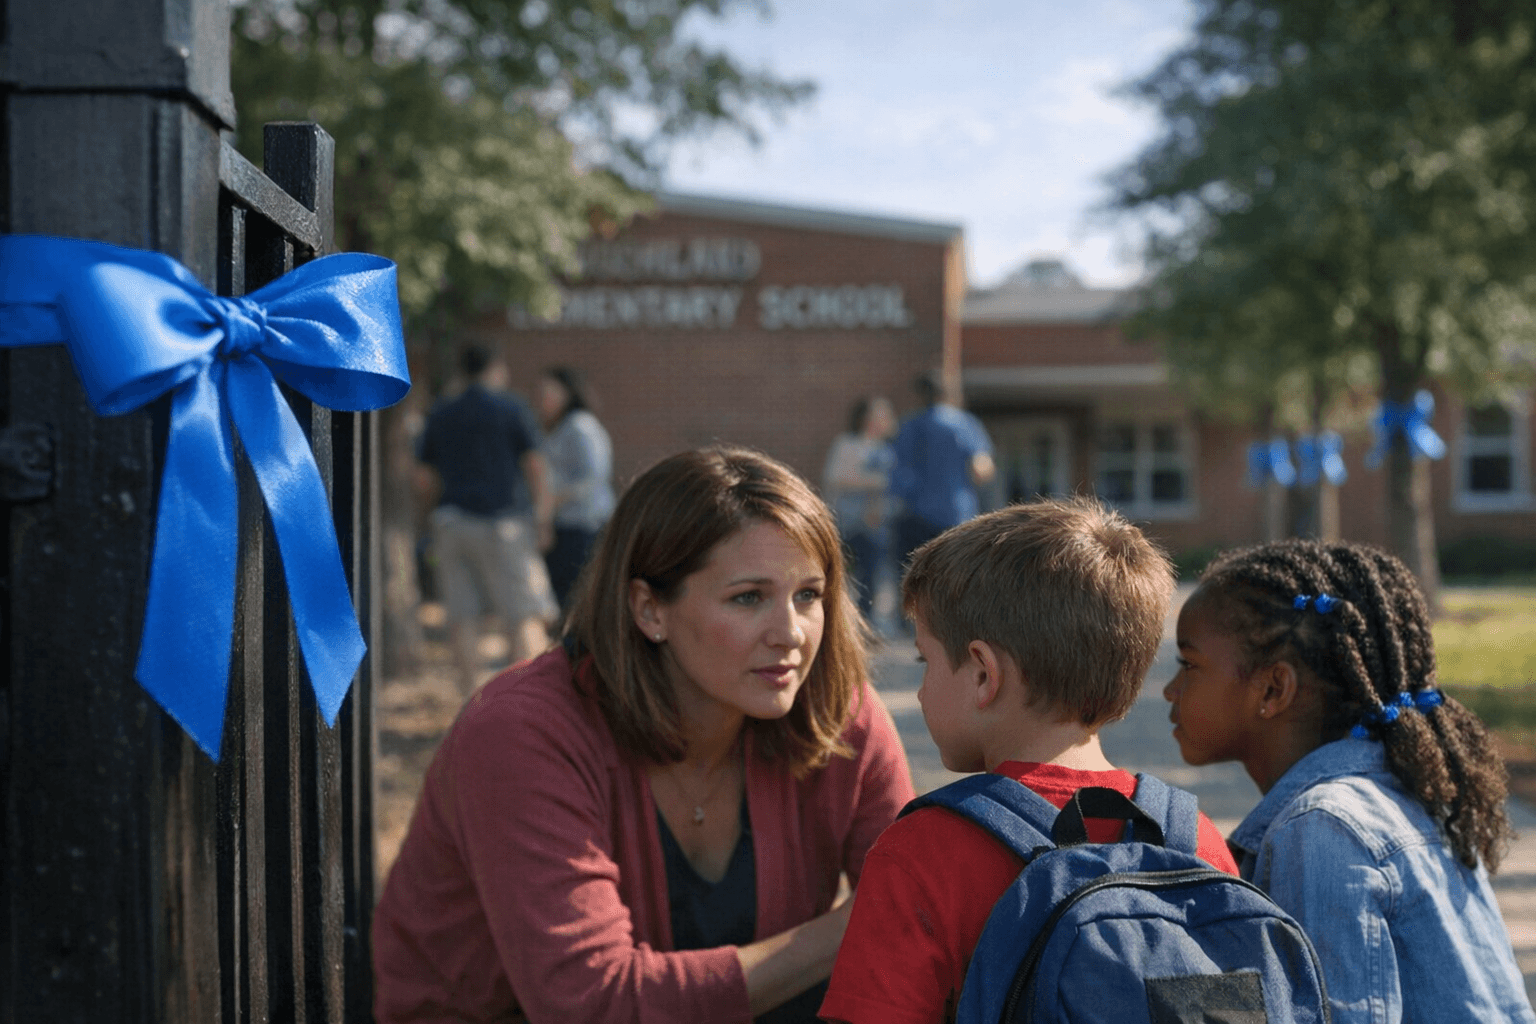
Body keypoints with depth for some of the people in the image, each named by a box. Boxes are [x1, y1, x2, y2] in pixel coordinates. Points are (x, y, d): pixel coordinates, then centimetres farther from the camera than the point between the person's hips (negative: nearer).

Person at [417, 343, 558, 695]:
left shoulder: (440, 415, 13)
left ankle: (469, 695, 1)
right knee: (527, 616, -3)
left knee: (463, 617, 4)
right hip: (504, 520, -4)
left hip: (452, 518, 4)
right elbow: (534, 463, -4)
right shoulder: (512, 408, 1)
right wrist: (543, 514, 1)